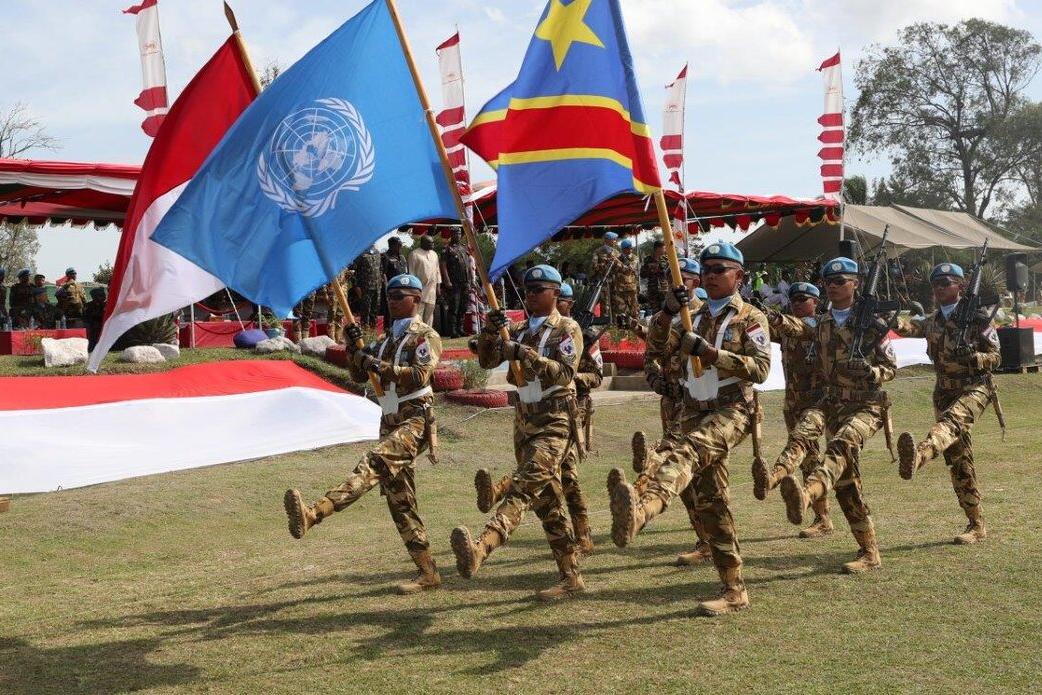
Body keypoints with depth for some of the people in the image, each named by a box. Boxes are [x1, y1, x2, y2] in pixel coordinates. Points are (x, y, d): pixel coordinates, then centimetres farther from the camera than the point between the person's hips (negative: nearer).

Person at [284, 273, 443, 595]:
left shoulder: (425, 336, -1)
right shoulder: (388, 338, 21)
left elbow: (420, 375, -17)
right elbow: (358, 375, 18)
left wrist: (381, 366, -25)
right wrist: (354, 348, 0)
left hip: (415, 421, -9)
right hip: (390, 423, 9)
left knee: (374, 463, -32)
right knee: (400, 500, 7)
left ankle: (313, 514, -52)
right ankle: (428, 573, 12)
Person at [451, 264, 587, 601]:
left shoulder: (567, 329, -2)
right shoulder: (518, 329, 17)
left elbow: (564, 373, -16)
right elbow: (487, 361, 8)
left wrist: (525, 354, -26)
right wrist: (489, 332, -10)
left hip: (554, 421, -8)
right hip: (524, 419, 8)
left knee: (523, 487, -25)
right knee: (547, 500, 9)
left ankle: (480, 549, -47)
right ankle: (571, 578, 16)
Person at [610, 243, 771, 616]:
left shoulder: (750, 318, 3)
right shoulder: (693, 317, 20)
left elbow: (760, 369, -10)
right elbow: (658, 343, 5)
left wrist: (709, 351, -18)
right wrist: (667, 312, -15)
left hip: (731, 410, -7)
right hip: (694, 413, 7)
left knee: (687, 450, -38)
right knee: (710, 501, 7)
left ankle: (642, 508, -67)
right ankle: (734, 590, 14)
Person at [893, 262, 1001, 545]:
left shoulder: (977, 318, 0)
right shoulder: (932, 322, 15)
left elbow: (995, 357, -1)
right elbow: (911, 326, -5)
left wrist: (972, 357, -23)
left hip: (975, 387, -6)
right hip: (944, 392, 6)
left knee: (951, 422, -38)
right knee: (958, 461, 6)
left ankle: (918, 456, -72)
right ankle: (976, 525, 15)